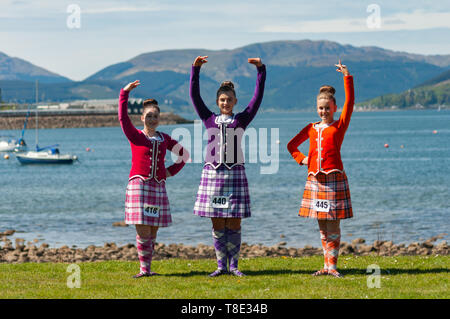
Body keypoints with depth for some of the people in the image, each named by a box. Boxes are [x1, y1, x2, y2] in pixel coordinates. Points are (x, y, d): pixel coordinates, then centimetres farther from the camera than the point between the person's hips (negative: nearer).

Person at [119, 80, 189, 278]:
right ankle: (144, 269, -4)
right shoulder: (136, 136, 2)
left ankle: (148, 268, 10)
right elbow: (123, 118, -11)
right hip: (139, 185, -4)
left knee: (153, 230, 4)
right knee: (143, 230, -9)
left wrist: (172, 171, 11)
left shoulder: (164, 139, 13)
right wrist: (124, 93, -15)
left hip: (158, 186, 4)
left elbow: (184, 154, 24)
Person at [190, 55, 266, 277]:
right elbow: (194, 96, 6)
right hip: (212, 173, 1)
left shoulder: (241, 120, 8)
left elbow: (258, 97, 2)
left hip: (235, 173, -1)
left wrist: (261, 69, -5)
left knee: (234, 223, 0)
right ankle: (221, 265, 10)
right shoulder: (209, 119, 10)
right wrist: (195, 69, -2)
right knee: (217, 224, 3)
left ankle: (233, 265, 8)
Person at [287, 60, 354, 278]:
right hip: (315, 179, 5)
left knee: (333, 225, -5)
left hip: (334, 178, -4)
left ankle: (332, 265, -1)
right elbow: (292, 145, 25)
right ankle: (326, 266, 13)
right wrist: (301, 159, 10)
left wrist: (347, 77, -12)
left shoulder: (339, 126, 2)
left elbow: (349, 102, -8)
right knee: (322, 227, 8)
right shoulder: (311, 129, 13)